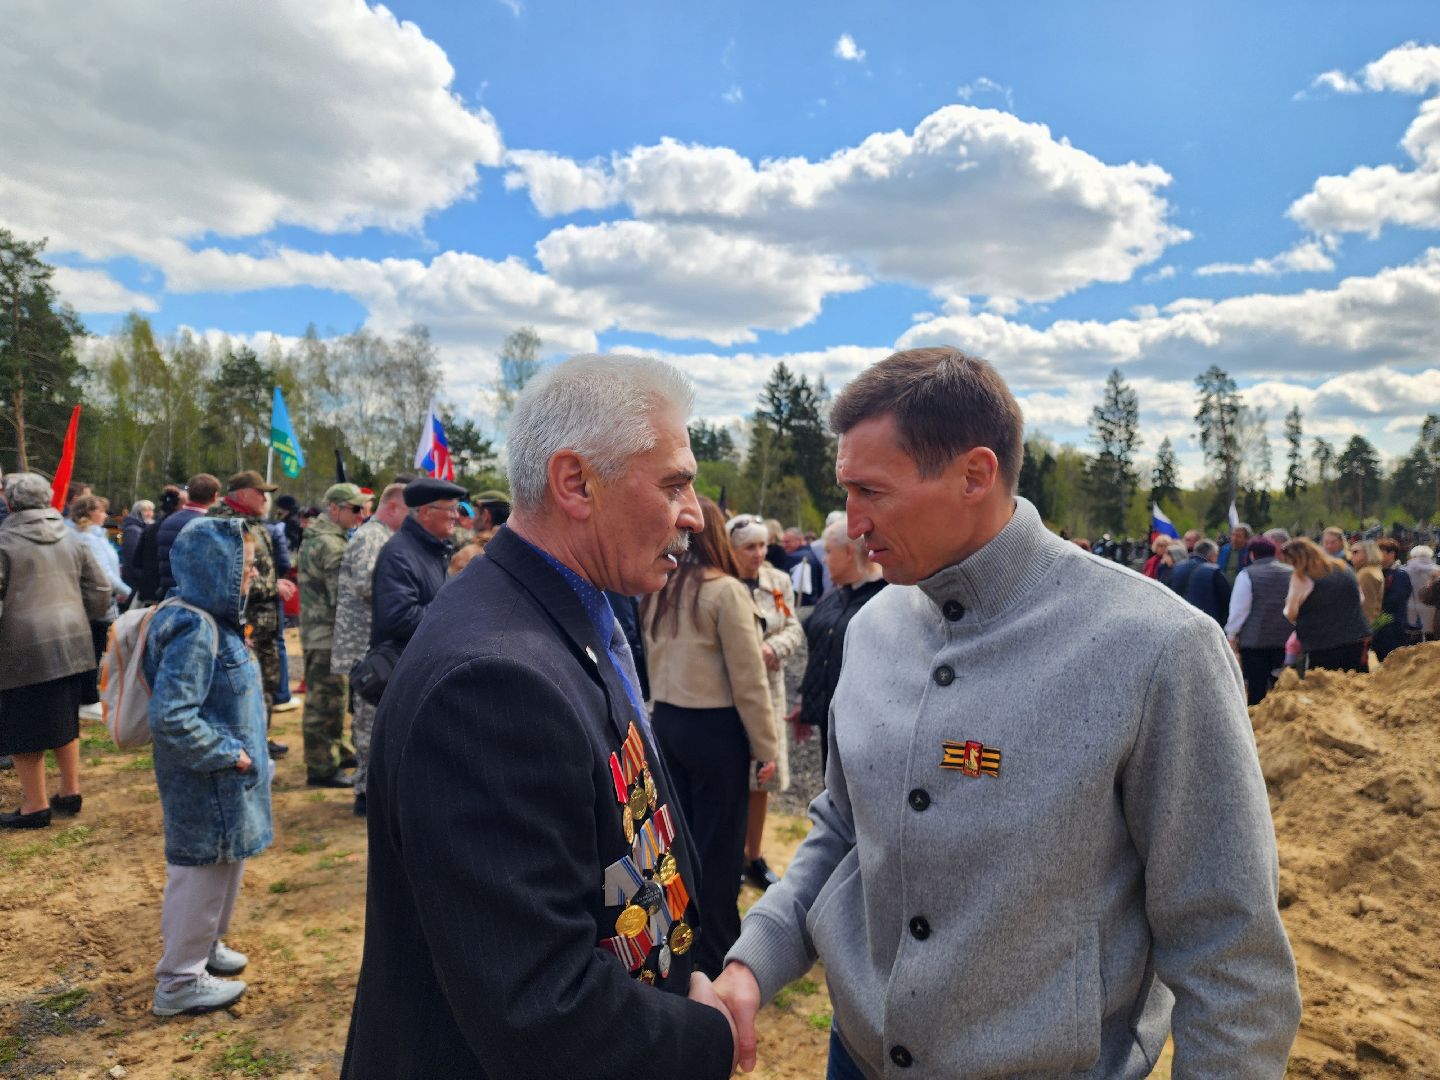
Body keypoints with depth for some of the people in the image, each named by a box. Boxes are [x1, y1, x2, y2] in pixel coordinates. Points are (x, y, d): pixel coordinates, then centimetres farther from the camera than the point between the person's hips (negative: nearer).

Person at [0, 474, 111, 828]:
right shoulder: (71, 539, 9)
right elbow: (100, 591, 10)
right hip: (71, 644, 6)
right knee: (64, 721, 18)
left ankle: (35, 807, 13)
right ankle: (70, 792, 26)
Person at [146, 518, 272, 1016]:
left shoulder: (214, 621, 5)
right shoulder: (193, 630, -25)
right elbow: (172, 718, -29)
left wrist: (241, 750, 13)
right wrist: (229, 753, -20)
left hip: (225, 780, 10)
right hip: (206, 783, -10)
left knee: (223, 866, 24)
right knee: (201, 872, 6)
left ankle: (205, 947, 43)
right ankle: (180, 980, 24)